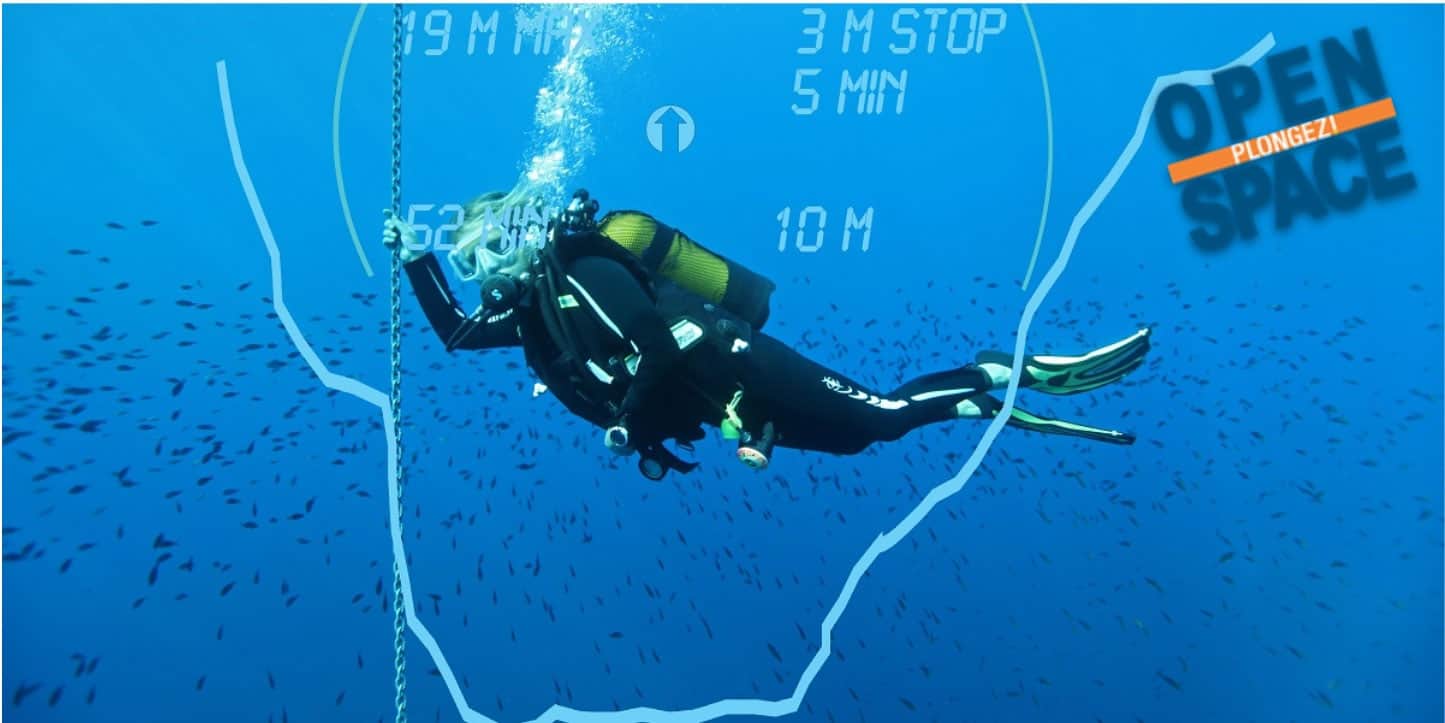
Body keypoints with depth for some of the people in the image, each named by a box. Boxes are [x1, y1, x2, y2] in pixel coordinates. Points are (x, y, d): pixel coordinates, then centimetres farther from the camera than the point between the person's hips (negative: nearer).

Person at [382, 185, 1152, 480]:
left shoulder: (580, 271, -10)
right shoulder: (534, 304, 18)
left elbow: (659, 350, -20)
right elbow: (456, 333, 27)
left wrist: (632, 424, -11)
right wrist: (416, 261, 21)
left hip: (728, 370, -8)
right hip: (711, 402, 8)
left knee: (881, 416, -12)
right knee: (869, 428, 6)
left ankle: (1011, 376, 0)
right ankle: (995, 386, 9)